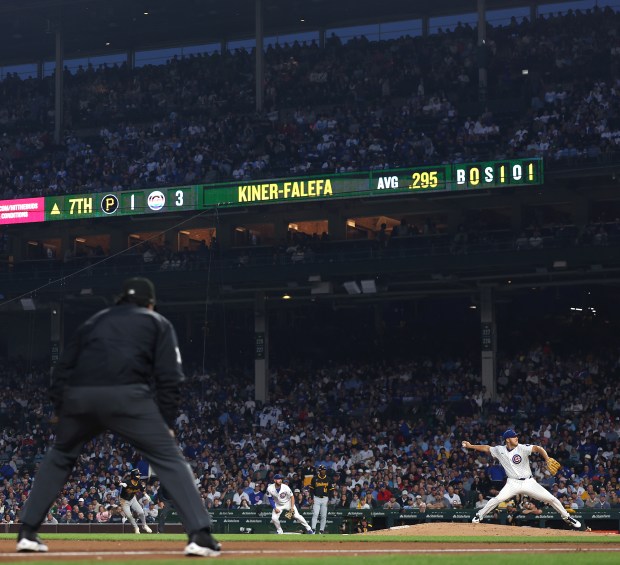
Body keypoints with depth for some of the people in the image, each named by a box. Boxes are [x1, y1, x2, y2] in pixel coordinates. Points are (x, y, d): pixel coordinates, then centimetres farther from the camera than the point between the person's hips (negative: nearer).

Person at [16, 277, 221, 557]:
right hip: (127, 397, -3)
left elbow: (62, 369, 22)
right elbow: (169, 377, 9)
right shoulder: (158, 323, 23)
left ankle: (27, 532, 24)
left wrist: (60, 412, 23)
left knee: (58, 458, 27)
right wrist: (166, 424, 11)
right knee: (170, 459, 3)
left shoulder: (94, 321, 32)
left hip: (77, 397, 4)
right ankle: (199, 535, -10)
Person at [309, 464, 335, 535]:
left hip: (325, 499, 2)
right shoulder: (315, 478, 2)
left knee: (324, 516, 2)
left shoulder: (328, 479, 5)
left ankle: (321, 530, 7)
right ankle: (313, 529, -13)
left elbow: (331, 490, 7)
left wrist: (329, 499, -2)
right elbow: (311, 489, 7)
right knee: (315, 514, -12)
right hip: (316, 498, -1)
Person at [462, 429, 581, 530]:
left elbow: (538, 448, -25)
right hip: (513, 483, 0)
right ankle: (479, 516, -5)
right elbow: (486, 448, 12)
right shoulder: (499, 450, -2)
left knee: (551, 499, -4)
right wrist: (470, 446, 7)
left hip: (529, 482, 0)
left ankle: (567, 517, 17)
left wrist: (548, 460, -41)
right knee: (497, 499, -24)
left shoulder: (522, 448, -11)